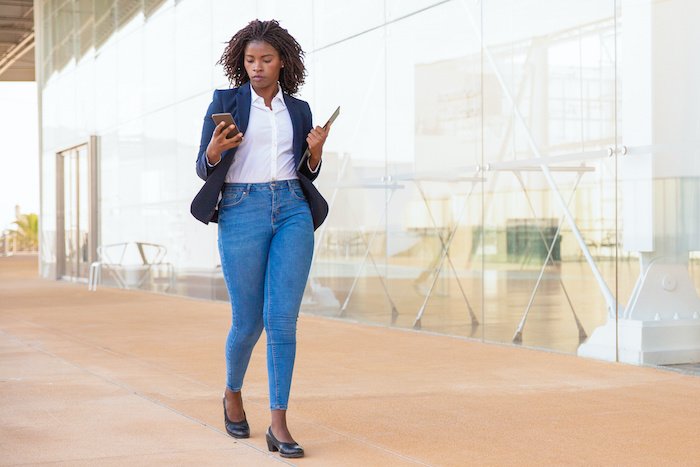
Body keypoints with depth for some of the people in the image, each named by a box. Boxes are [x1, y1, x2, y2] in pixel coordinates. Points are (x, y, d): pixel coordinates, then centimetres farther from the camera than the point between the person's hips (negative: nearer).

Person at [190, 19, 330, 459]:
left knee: (283, 319, -10)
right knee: (248, 322, 3)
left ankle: (279, 425, -7)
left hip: (292, 213, 2)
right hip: (242, 213, -2)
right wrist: (215, 149, -20)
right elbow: (205, 169, 2)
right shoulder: (225, 102, 4)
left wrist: (316, 150, -4)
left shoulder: (298, 109, 13)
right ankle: (234, 394, 33)